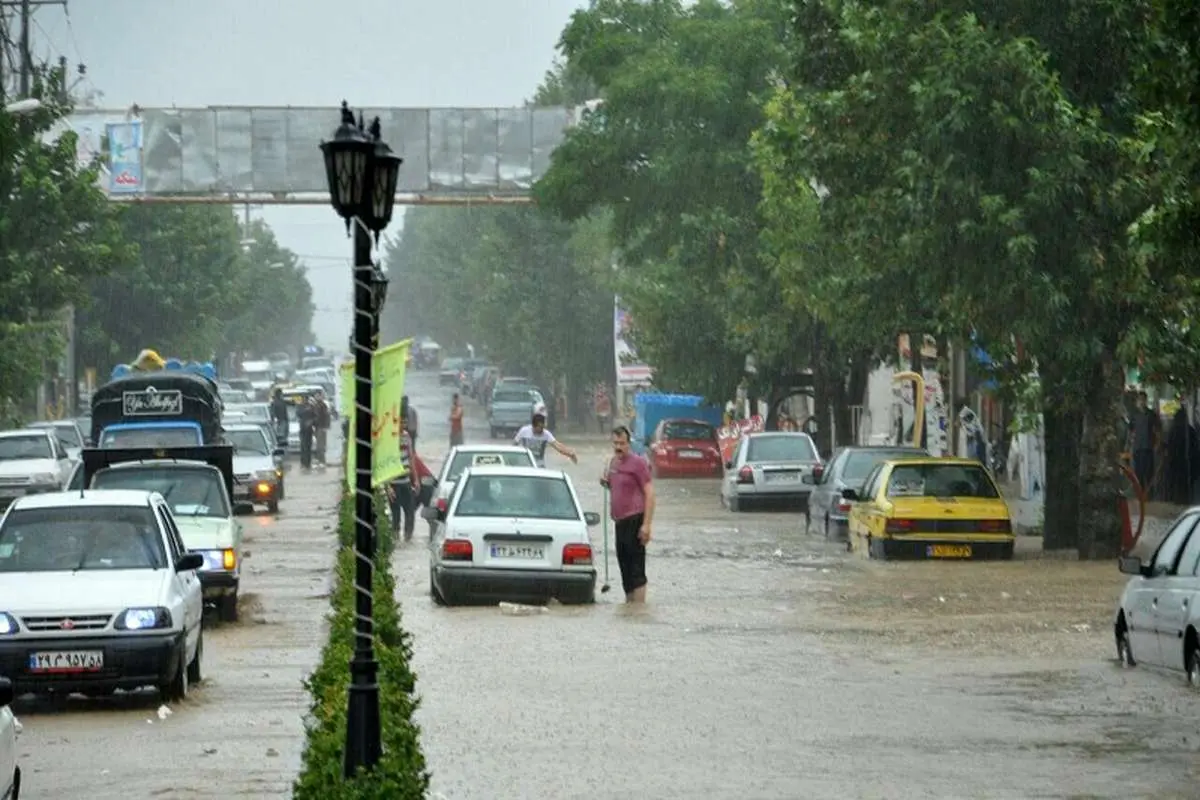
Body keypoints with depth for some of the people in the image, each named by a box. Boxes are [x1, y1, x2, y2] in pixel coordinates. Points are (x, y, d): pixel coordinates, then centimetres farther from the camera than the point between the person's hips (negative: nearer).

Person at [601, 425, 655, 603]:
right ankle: (629, 603, 24)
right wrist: (606, 483, 7)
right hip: (620, 521, 9)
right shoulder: (613, 462, 15)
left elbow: (649, 493, -14)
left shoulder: (637, 462, -10)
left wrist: (646, 524, -20)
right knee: (624, 564, 15)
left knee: (636, 569, -10)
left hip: (634, 520, -9)